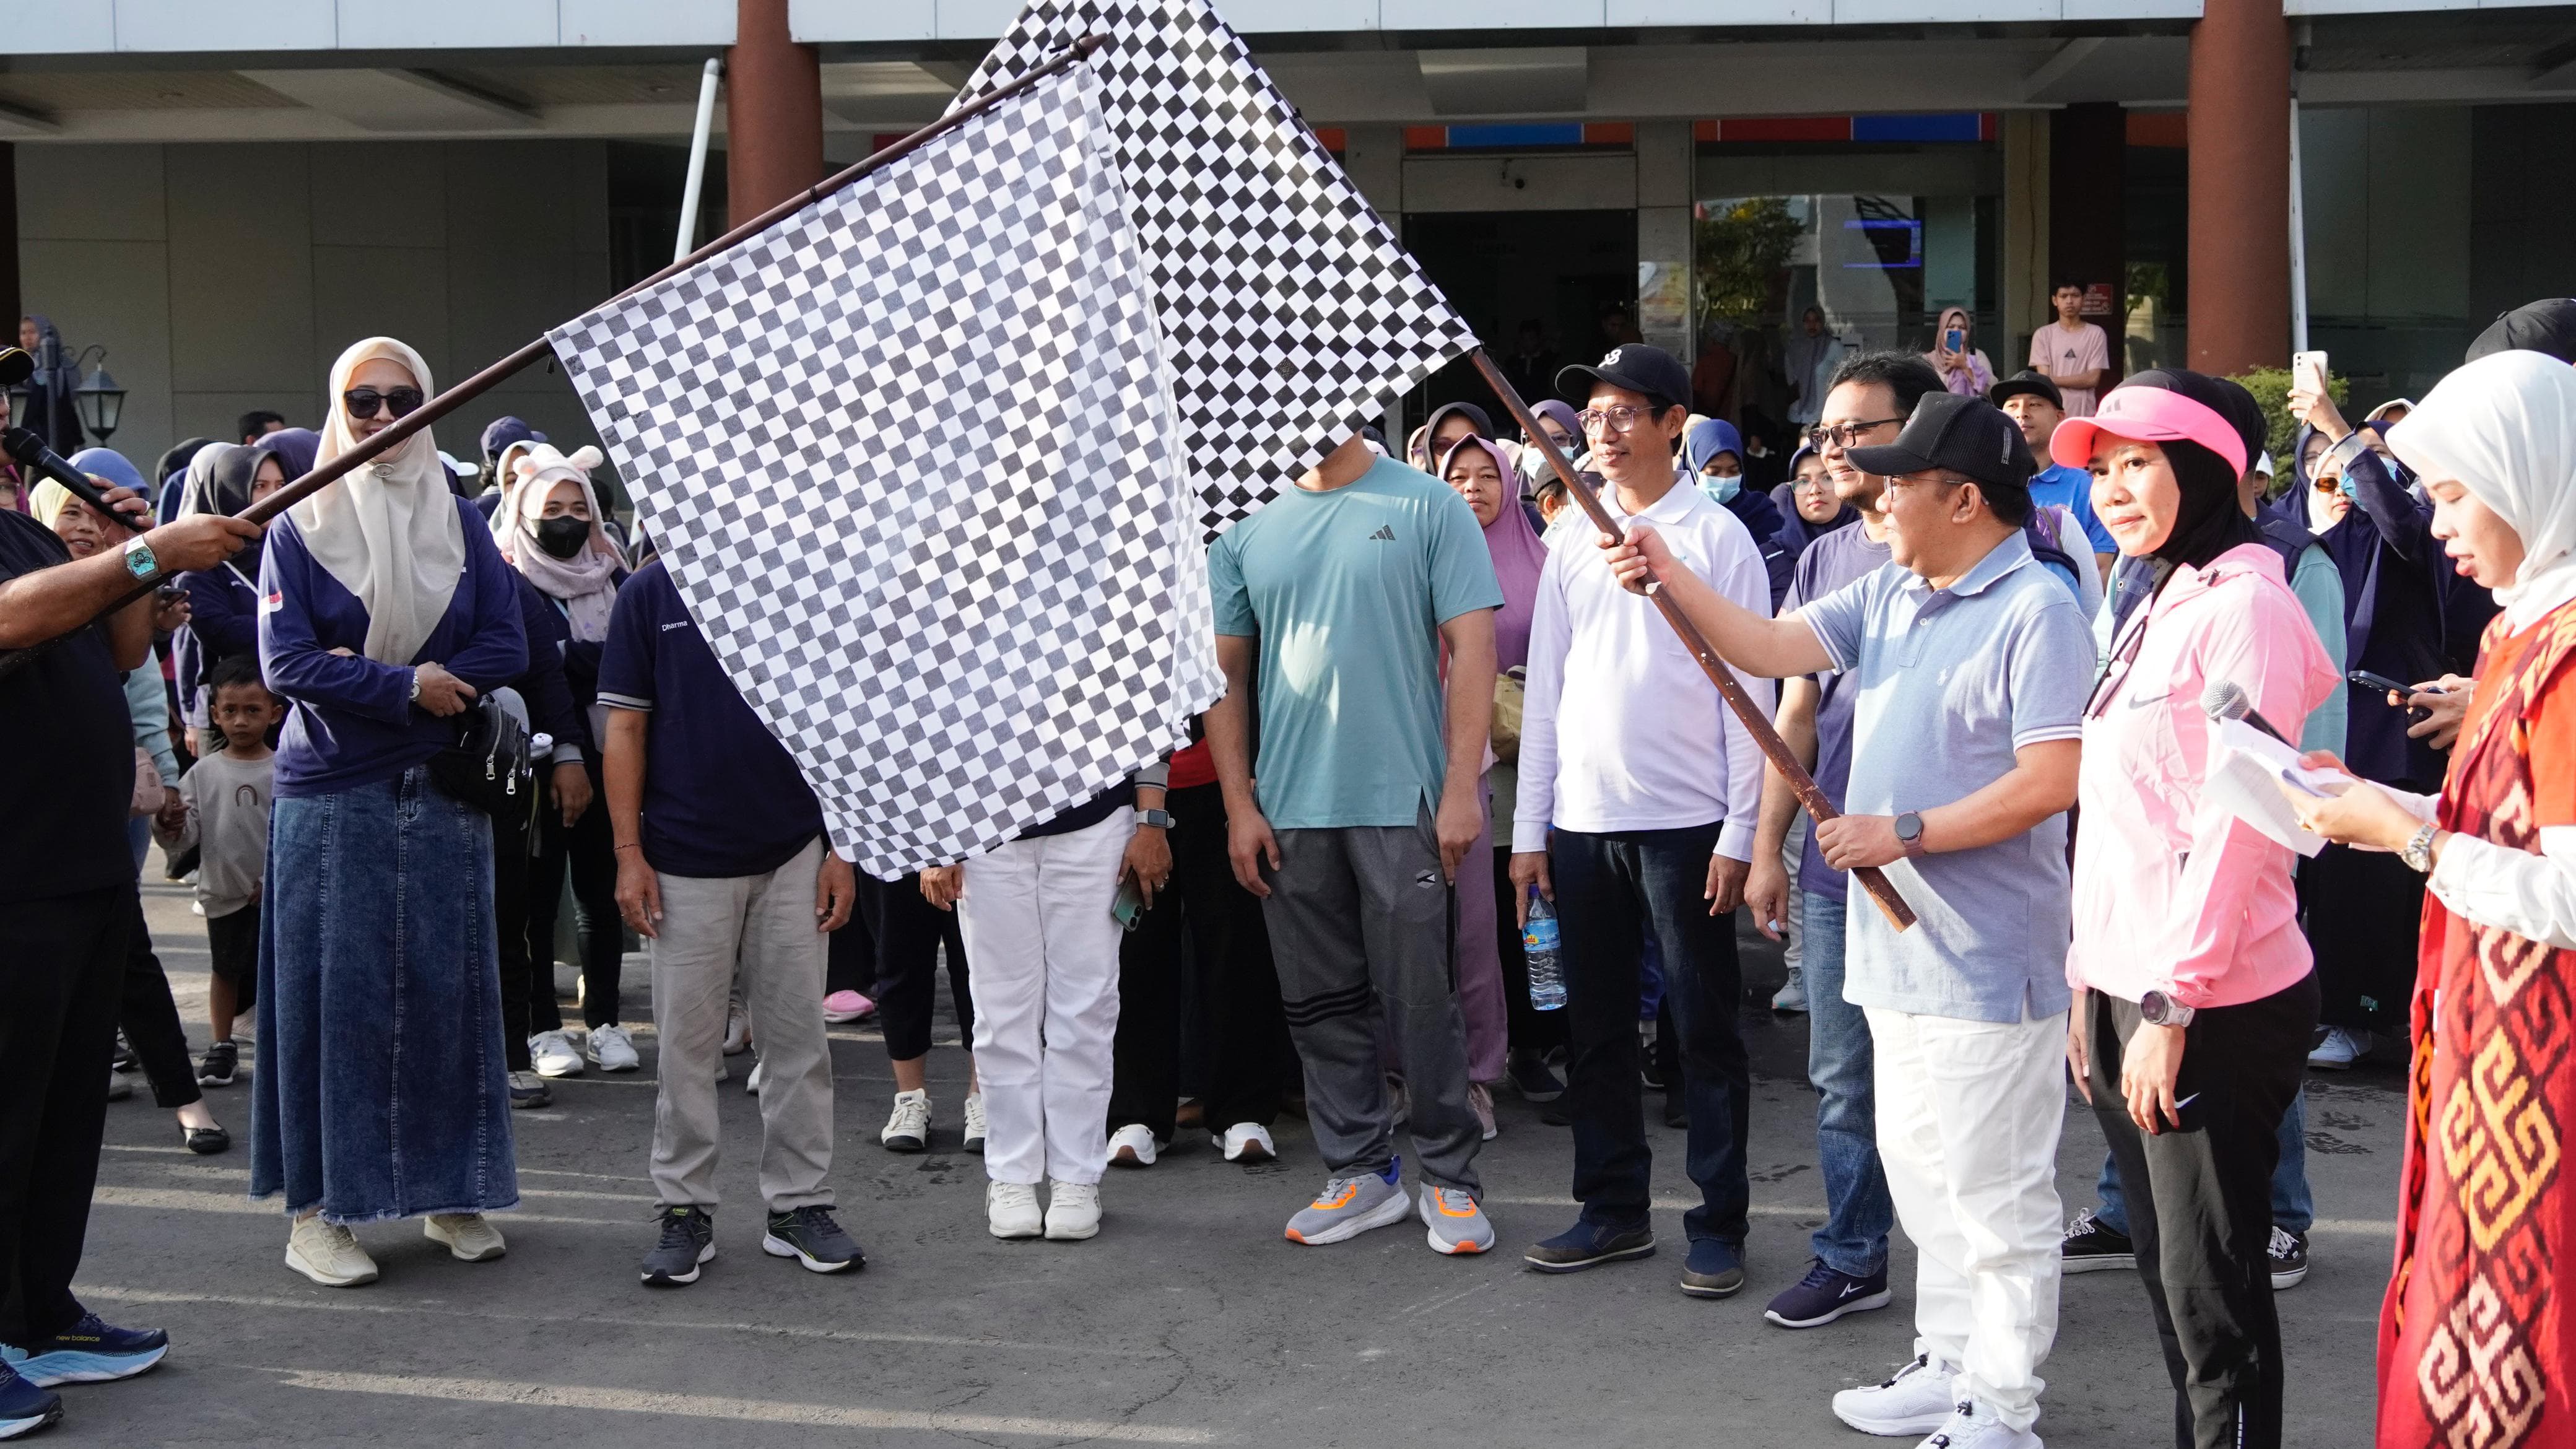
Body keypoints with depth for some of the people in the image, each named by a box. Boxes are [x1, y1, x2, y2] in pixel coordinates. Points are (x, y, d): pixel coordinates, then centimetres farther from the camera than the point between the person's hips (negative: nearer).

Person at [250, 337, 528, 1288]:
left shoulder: (459, 524, 9)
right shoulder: (298, 528, 1)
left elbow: (507, 648, 0)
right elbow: (285, 661, -8)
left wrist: (359, 674, -9)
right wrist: (410, 687, -15)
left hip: (442, 792, 3)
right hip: (330, 796, -3)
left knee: (449, 989, 5)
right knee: (331, 994, -2)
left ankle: (452, 1191, 16)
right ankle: (316, 1209, 5)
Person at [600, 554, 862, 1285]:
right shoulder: (650, 593, 0)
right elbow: (625, 730, 0)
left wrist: (840, 848, 1)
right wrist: (629, 854, -7)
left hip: (793, 855, 2)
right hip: (685, 861, -2)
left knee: (797, 1037, 7)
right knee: (686, 1041, 5)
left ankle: (799, 1204, 17)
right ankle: (685, 1210, 15)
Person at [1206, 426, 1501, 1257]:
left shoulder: (1427, 508, -1)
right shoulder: (1249, 531, 10)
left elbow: (1472, 648, -5)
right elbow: (1225, 673, 11)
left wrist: (1462, 788, -11)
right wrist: (1239, 805, 4)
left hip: (1401, 801, -4)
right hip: (1288, 809, 4)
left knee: (1419, 1000, -1)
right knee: (1320, 1003, 9)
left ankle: (1449, 1177, 12)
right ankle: (1360, 1171, 21)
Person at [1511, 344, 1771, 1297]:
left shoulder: (1716, 536, -2)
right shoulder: (1573, 539, 11)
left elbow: (1748, 691, -4)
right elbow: (1546, 687, 12)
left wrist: (1741, 833, -10)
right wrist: (1530, 828, 8)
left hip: (1684, 823, -5)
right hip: (1582, 823, 5)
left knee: (1706, 1029, 1)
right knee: (1595, 1029, 11)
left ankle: (1719, 1225, 9)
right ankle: (1615, 1208, 22)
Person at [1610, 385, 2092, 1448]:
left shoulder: (2034, 611, -15)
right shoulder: (1886, 596, 11)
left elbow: (2051, 780, -22)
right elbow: (1768, 649, 7)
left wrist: (1904, 832, -19)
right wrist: (1670, 578, -4)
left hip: (1986, 955, -9)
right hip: (1896, 944, 9)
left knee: (1995, 1196, 1)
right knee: (1921, 1174, 18)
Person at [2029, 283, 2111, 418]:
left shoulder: (2095, 334, 4)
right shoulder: (2043, 335, 5)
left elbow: (2093, 379, -2)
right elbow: (2043, 380, -1)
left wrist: (2055, 380, -6)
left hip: (2085, 416, 0)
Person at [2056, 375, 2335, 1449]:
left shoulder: (2244, 604, -12)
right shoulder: (2155, 611, 16)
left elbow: (2236, 822, -17)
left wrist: (2172, 1001, -19)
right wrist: (2091, 982, 15)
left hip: (2213, 1004, -9)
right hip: (2130, 991, 9)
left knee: (2212, 1292, 0)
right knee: (2166, 1273, 15)